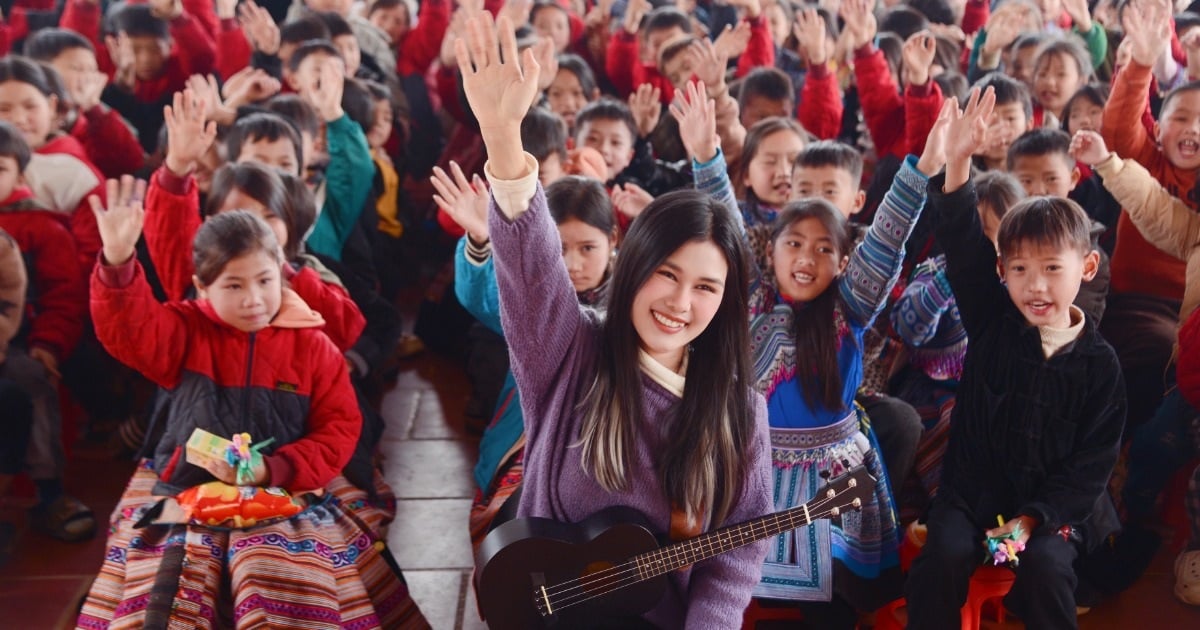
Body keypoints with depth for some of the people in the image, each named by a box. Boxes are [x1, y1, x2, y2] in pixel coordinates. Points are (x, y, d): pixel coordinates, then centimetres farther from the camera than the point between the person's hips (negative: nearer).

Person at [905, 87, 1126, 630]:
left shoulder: (1099, 363, -4)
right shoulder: (992, 323, -1)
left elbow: (1092, 462, -4)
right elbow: (963, 248, -14)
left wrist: (1033, 518, -16)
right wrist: (957, 163, -29)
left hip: (1054, 502, -1)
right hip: (972, 487, 1)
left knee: (1045, 566, -27)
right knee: (944, 556, -24)